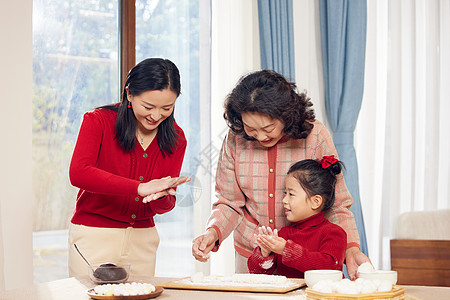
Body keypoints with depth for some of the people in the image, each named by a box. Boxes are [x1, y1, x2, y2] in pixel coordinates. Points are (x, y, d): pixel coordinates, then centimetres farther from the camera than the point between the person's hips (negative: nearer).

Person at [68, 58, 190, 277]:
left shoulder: (176, 139, 2)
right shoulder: (99, 121, -10)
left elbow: (166, 205, 1)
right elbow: (78, 173, -27)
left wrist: (160, 196, -24)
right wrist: (139, 188, -34)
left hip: (142, 239, 4)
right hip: (94, 235, -4)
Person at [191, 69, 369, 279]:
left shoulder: (314, 135, -13)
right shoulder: (235, 139, -7)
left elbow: (337, 204, -7)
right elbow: (229, 203, 2)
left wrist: (351, 248, -22)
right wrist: (213, 232, -18)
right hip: (250, 253, 2)